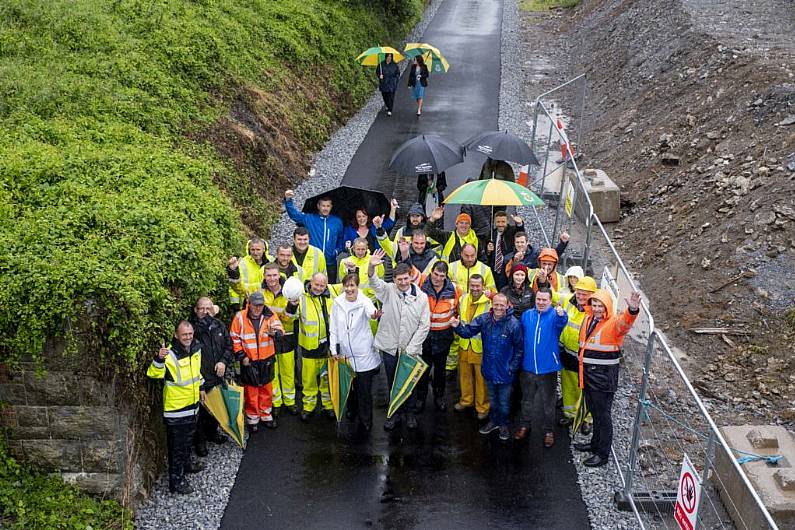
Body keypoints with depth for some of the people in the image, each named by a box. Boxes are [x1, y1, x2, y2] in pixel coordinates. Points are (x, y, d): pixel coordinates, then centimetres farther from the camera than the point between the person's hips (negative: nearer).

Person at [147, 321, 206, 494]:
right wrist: (159, 359, -51)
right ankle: (176, 481, 12)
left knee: (188, 439, 27)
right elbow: (153, 373, -34)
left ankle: (186, 464, 48)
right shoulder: (170, 355, -24)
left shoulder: (196, 348, 0)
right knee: (177, 445, 2)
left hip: (192, 403, 7)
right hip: (175, 408, -7)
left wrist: (201, 387, 23)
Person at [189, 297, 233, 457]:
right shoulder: (192, 327, -12)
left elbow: (228, 345, 11)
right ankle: (200, 440, 19)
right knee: (201, 409, 2)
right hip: (200, 378, -6)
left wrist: (224, 361, -2)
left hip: (217, 376, 6)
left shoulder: (219, 325, 7)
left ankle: (212, 432, 42)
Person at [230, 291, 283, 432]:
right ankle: (252, 418, 23)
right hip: (249, 362, -2)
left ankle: (266, 415, 31)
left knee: (266, 389, 15)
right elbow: (234, 338, -2)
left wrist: (274, 332, -42)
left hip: (266, 360, 2)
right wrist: (241, 356, -6)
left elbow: (279, 330, -19)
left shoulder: (270, 315, -6)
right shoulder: (240, 317, -8)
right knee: (251, 390, 8)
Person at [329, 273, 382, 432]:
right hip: (346, 354, 4)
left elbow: (371, 311, -38)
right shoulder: (337, 303, -1)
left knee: (365, 389, 0)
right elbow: (334, 328, 6)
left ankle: (365, 421, 17)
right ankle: (352, 413, 39)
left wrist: (374, 315, -61)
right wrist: (334, 350, 3)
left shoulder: (364, 301, -13)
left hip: (364, 355, -4)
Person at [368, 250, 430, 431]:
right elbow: (374, 282, -24)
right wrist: (371, 267, -47)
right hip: (390, 347, 1)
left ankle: (409, 412, 30)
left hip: (411, 349, -1)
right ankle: (395, 412, 29)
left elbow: (424, 326, -5)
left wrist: (410, 348, -10)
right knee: (392, 382, 13)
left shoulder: (421, 297, -6)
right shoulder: (388, 290, -4)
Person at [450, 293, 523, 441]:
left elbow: (519, 349, -11)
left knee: (504, 401, 15)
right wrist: (458, 326, -31)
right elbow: (467, 332, -9)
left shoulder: (514, 323, -20)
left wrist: (512, 368, -12)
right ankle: (493, 421, 43)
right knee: (492, 398, 23)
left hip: (505, 372, -3)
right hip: (489, 369, 3)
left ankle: (504, 424, 37)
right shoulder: (484, 319, -10)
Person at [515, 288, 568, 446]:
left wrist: (561, 314, -60)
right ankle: (524, 425, 37)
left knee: (548, 402, 11)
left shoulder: (554, 315, -11)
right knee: (526, 399, 19)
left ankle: (548, 430, 27)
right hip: (528, 367, 3)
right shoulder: (527, 315, 0)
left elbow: (561, 322, -36)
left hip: (548, 368, -3)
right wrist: (519, 359, 10)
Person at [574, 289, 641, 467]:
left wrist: (632, 311, -59)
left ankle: (603, 454, 12)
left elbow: (624, 322, -39)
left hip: (605, 376, -7)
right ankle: (595, 443, 39)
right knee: (593, 411, 22)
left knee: (603, 414, 2)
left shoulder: (614, 323, -16)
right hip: (588, 373, 7)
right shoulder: (587, 319, 7)